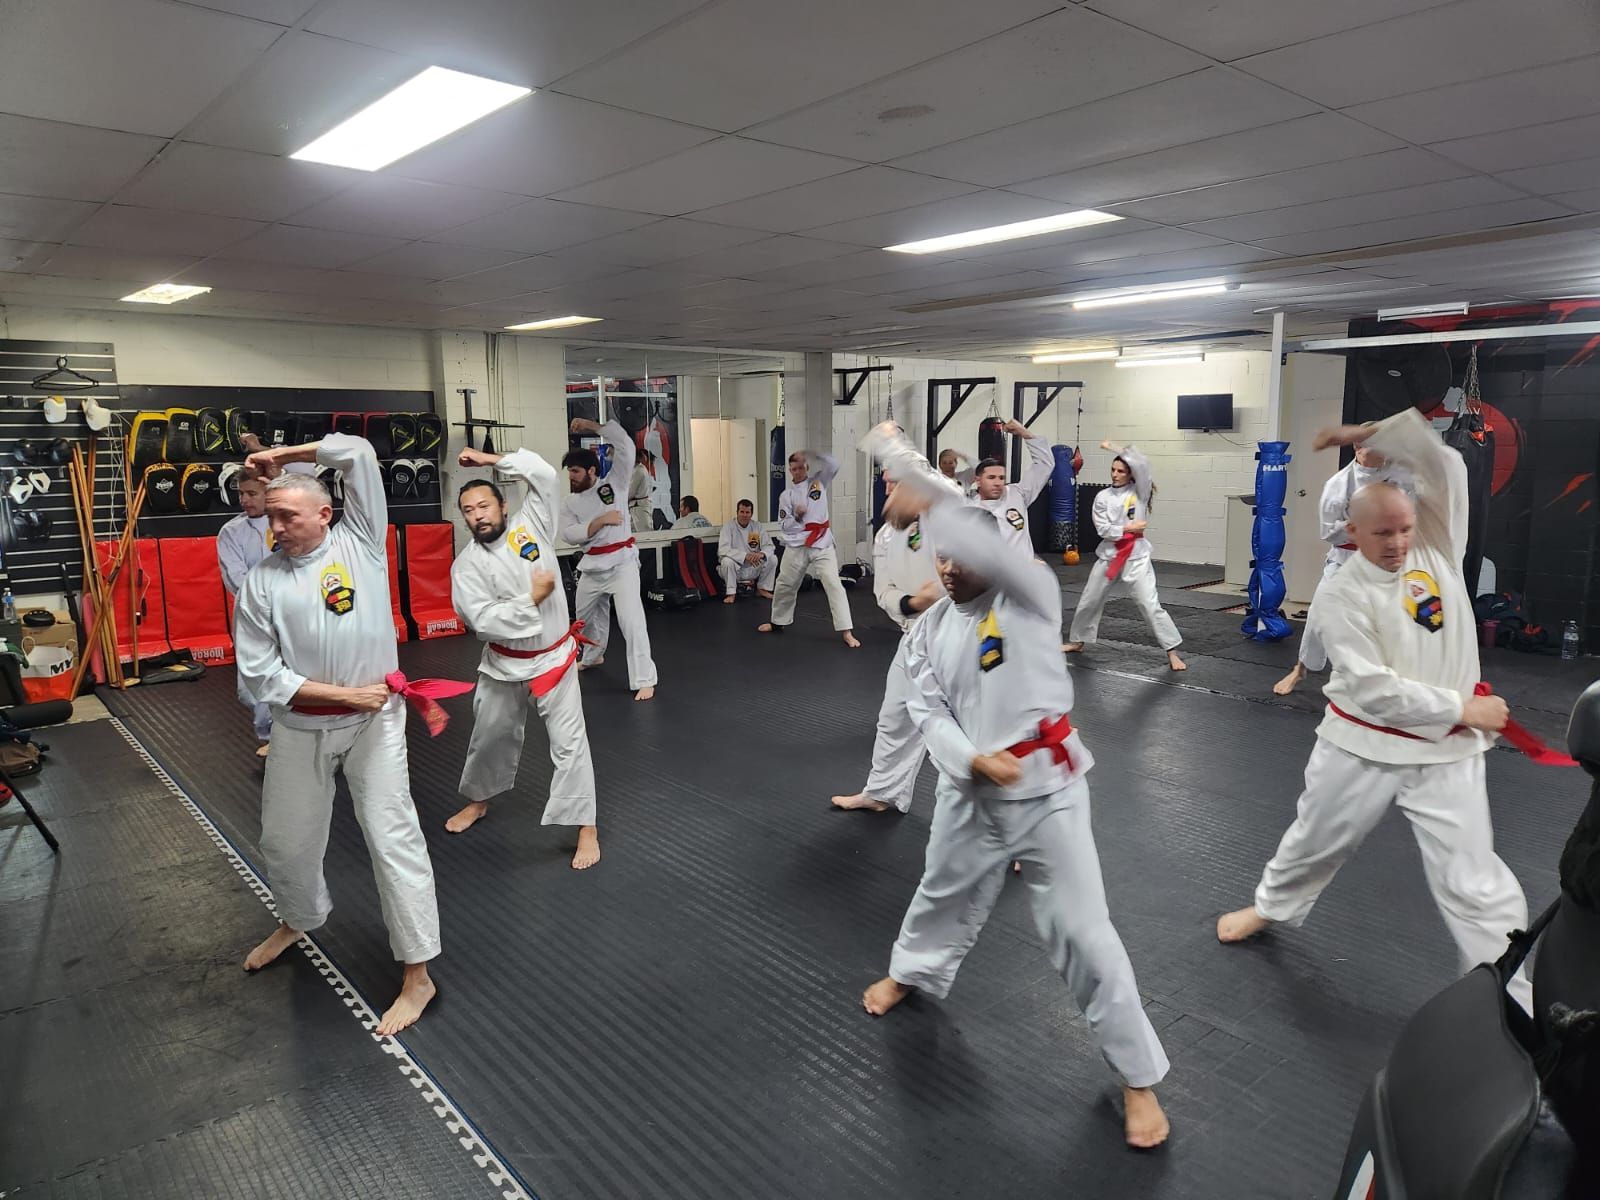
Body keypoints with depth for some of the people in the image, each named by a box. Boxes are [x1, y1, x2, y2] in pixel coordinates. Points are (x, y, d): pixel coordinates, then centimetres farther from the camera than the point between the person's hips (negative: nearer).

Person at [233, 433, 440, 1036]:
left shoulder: (360, 540, -6)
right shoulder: (261, 581, -4)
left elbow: (358, 454, -12)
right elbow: (261, 672, -7)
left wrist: (284, 454, -4)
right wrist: (344, 694, -14)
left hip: (374, 718, -3)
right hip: (301, 726, 3)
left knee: (392, 835, -6)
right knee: (285, 839, 18)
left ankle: (417, 975, 4)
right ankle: (299, 918, 51)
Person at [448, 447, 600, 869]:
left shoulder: (530, 525, -8)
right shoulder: (466, 565, -10)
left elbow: (545, 475, -16)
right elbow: (483, 621, -20)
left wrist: (490, 460, -13)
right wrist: (533, 598, -21)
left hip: (554, 657, -1)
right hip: (503, 664, 2)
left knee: (569, 741, -3)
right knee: (490, 736, 20)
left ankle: (585, 827, 5)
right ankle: (477, 801, 46)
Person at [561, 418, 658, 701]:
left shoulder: (613, 482, -5)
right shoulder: (571, 503, 6)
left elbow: (625, 446, -14)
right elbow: (569, 535, -8)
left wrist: (591, 426, -15)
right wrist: (600, 521, -18)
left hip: (621, 561, -6)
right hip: (592, 565, 6)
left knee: (631, 619, -14)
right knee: (586, 614, 23)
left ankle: (644, 680, -11)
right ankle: (593, 657, 52)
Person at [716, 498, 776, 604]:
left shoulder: (757, 526, 0)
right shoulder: (728, 527, -12)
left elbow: (768, 546, -2)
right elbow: (723, 550, -25)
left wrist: (762, 553, -28)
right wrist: (745, 555, -37)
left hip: (753, 568, 4)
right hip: (735, 568, -4)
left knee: (772, 559, -12)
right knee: (727, 561, -34)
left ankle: (762, 589, 6)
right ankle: (731, 593, -16)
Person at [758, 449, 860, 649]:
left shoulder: (819, 481, 3)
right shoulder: (786, 495, 3)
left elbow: (833, 465, -15)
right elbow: (784, 526, 0)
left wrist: (809, 454, -23)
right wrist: (797, 516, -20)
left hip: (822, 544, -2)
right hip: (796, 546, 2)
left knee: (833, 584, -12)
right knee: (785, 585, 15)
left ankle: (847, 632, -14)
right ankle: (778, 622, 38)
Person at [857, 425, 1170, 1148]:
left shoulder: (1030, 594, -11)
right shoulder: (930, 628, 3)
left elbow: (996, 551, -33)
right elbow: (928, 709, -2)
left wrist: (928, 508, -37)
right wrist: (971, 759, -18)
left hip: (1046, 789, -4)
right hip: (971, 791, 5)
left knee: (1082, 933, 1)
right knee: (944, 895, 26)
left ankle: (1139, 1076, 21)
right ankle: (912, 973, 58)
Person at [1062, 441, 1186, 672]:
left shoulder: (1139, 491, -3)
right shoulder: (1103, 496, 3)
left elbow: (1142, 464, -20)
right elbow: (1102, 529, -4)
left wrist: (1114, 448, -15)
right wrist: (1128, 528, -14)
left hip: (1136, 555, -4)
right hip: (1109, 554, 4)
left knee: (1150, 604, -10)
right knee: (1089, 600, 14)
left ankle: (1173, 653, -3)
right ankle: (1077, 642, 35)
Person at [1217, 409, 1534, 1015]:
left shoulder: (1438, 544, -4)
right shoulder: (1340, 596, -14)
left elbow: (1445, 465, -16)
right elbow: (1373, 690, -19)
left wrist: (1371, 434, -21)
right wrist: (1462, 708, -17)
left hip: (1445, 753, 1)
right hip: (1362, 746, -1)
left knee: (1476, 885, 3)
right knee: (1315, 841, 20)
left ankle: (1522, 1005, 17)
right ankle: (1274, 906, 47)